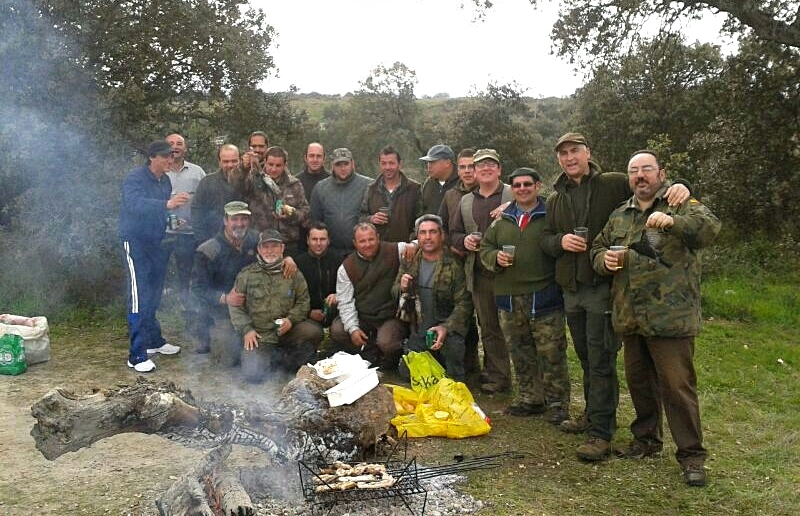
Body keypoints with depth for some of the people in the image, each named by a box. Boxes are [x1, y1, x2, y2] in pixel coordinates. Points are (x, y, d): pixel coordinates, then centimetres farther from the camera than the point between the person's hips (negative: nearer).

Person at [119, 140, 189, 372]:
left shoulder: (165, 181, 9)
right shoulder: (135, 177, -15)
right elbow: (135, 204, -33)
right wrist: (167, 204, -45)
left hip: (157, 242, 8)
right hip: (136, 242, -7)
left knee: (153, 296, 16)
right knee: (139, 298, -10)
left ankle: (154, 340, 30)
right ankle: (137, 355, -7)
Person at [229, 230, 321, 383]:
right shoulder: (246, 274, 6)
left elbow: (303, 301, 8)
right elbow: (234, 305, 5)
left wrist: (291, 319, -11)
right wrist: (246, 329, -7)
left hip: (286, 330, 1)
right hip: (259, 335, -1)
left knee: (314, 332, -28)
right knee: (252, 374, -23)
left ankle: (289, 362, -1)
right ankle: (272, 360, 12)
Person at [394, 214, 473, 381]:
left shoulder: (455, 264, -13)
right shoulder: (410, 261, 2)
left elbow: (464, 304, -15)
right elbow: (394, 292, 10)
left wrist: (446, 328, -29)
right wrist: (402, 288, -14)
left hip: (446, 325, -4)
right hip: (418, 327, 4)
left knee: (453, 345, -34)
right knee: (408, 372, 0)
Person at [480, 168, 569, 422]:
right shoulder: (502, 220, 13)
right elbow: (485, 248, 16)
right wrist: (496, 258, -3)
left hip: (544, 297, -5)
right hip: (509, 296, 5)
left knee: (551, 354, -2)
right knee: (521, 354, 14)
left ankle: (557, 403, 10)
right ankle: (529, 399, 26)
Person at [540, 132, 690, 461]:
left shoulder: (614, 184, -2)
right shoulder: (556, 199, 14)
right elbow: (545, 240, 14)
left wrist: (678, 188, -26)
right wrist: (561, 241, -7)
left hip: (603, 286, -6)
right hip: (571, 288, 6)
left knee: (601, 360, -5)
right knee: (586, 358, 18)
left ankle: (601, 433, 0)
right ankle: (593, 415, 34)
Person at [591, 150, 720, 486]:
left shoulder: (683, 205, -1)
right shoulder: (619, 216, 15)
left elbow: (709, 227, -20)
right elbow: (597, 249, 22)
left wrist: (673, 221, -39)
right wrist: (605, 260, -2)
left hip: (670, 317, -5)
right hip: (630, 317, 6)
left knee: (677, 386, -3)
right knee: (638, 381, 16)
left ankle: (691, 454, 10)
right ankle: (646, 438, 34)